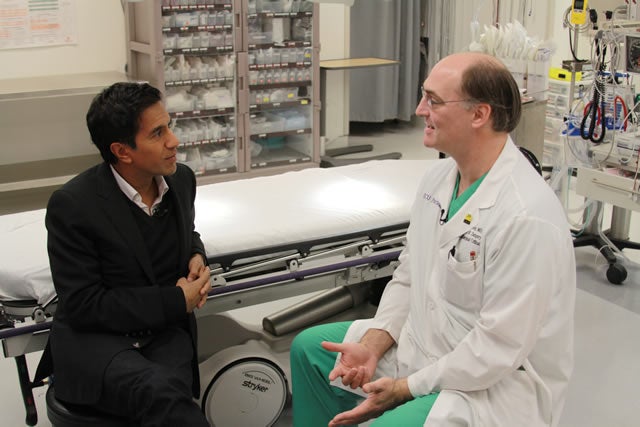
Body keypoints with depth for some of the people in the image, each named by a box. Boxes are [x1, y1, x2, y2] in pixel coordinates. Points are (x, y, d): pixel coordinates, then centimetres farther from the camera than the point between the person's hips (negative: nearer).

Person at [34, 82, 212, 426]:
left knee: (169, 394, -32)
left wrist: (197, 256, 0)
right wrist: (176, 301, -14)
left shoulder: (181, 179, 3)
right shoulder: (72, 205, -14)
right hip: (93, 338, -4)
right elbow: (82, 306, -14)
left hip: (164, 333, 4)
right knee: (162, 392, -36)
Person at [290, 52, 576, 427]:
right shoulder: (439, 176, 1)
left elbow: (498, 348, -26)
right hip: (422, 341, 9)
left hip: (495, 384, -8)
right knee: (309, 347, 12)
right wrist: (372, 344, -4)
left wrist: (403, 389, -19)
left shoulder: (527, 217, -28)